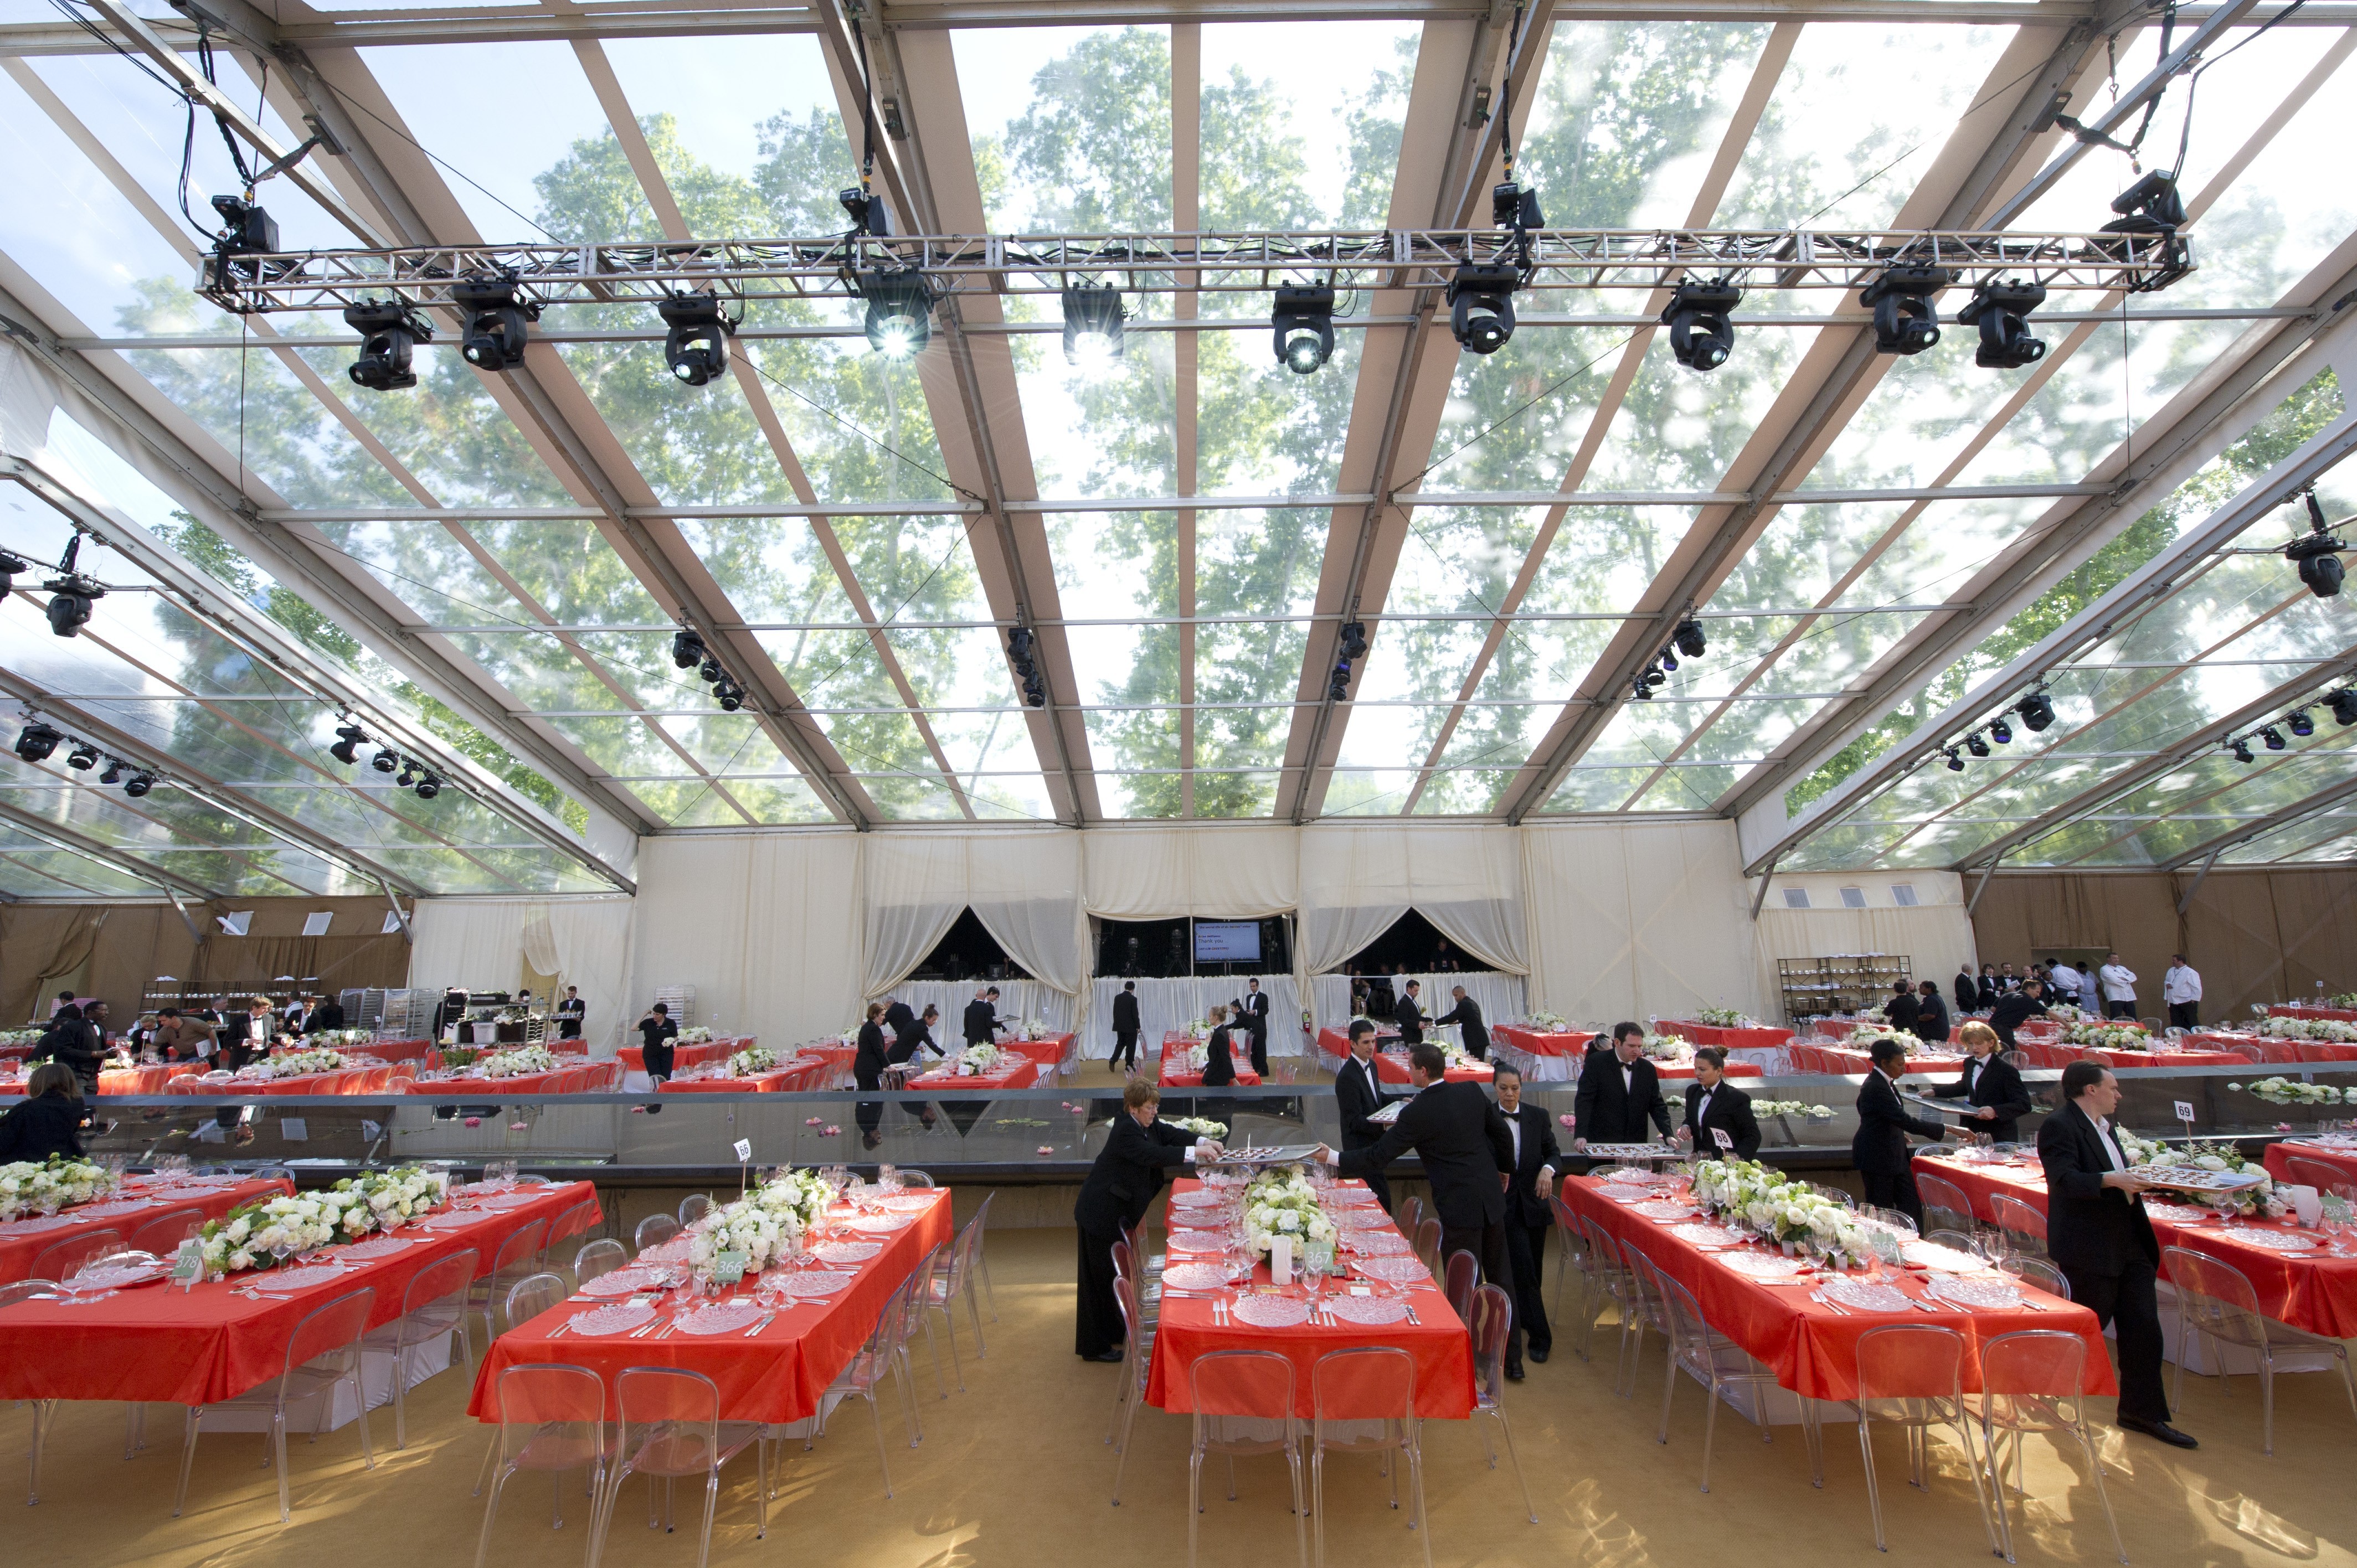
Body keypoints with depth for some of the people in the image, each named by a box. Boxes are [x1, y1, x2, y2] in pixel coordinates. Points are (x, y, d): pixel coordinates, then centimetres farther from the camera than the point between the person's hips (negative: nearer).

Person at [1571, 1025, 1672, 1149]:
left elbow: (1657, 1106, 12)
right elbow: (1584, 1100, -11)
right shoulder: (1596, 1062, -6)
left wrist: (1668, 1135, -3)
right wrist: (1581, 1135, -22)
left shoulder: (1648, 1068, 8)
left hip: (1636, 1144, 4)